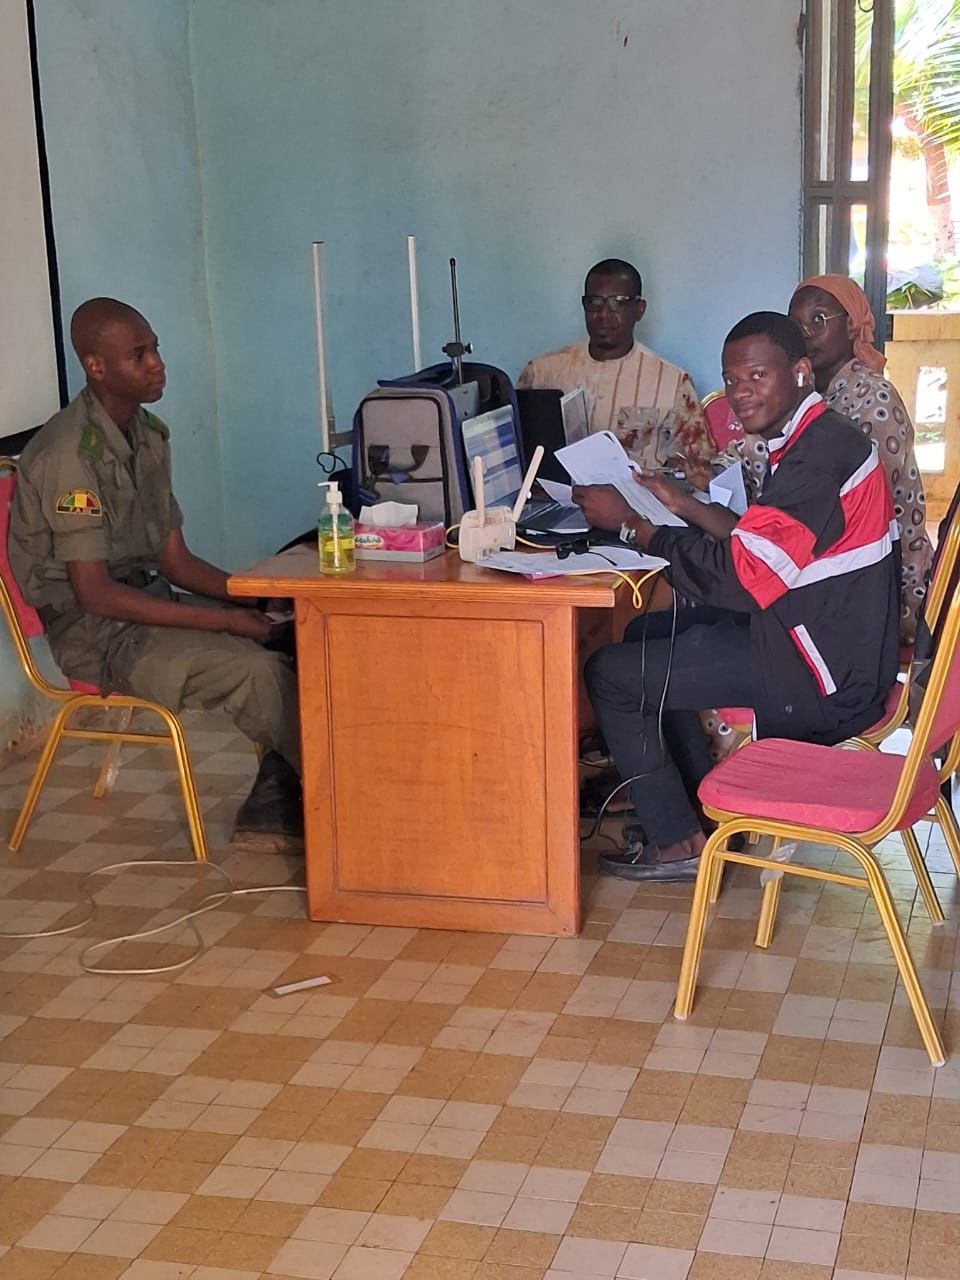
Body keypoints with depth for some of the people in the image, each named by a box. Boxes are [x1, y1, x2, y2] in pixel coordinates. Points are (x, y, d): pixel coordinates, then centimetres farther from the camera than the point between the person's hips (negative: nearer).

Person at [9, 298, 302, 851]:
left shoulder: (147, 435, 7)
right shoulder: (69, 453, -20)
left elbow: (175, 560, 11)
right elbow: (95, 594, -23)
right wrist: (224, 621, -24)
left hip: (147, 602, 8)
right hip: (95, 634, -8)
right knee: (256, 669, -26)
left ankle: (272, 810, -3)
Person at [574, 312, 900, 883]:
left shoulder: (820, 455, -24)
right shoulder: (819, 440, 8)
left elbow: (741, 575, -26)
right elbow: (760, 543, 15)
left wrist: (630, 524, -18)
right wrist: (683, 504, 8)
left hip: (823, 681, -11)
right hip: (835, 648, 11)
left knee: (612, 674, -7)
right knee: (654, 644, 23)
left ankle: (681, 843, 5)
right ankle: (704, 810, 23)